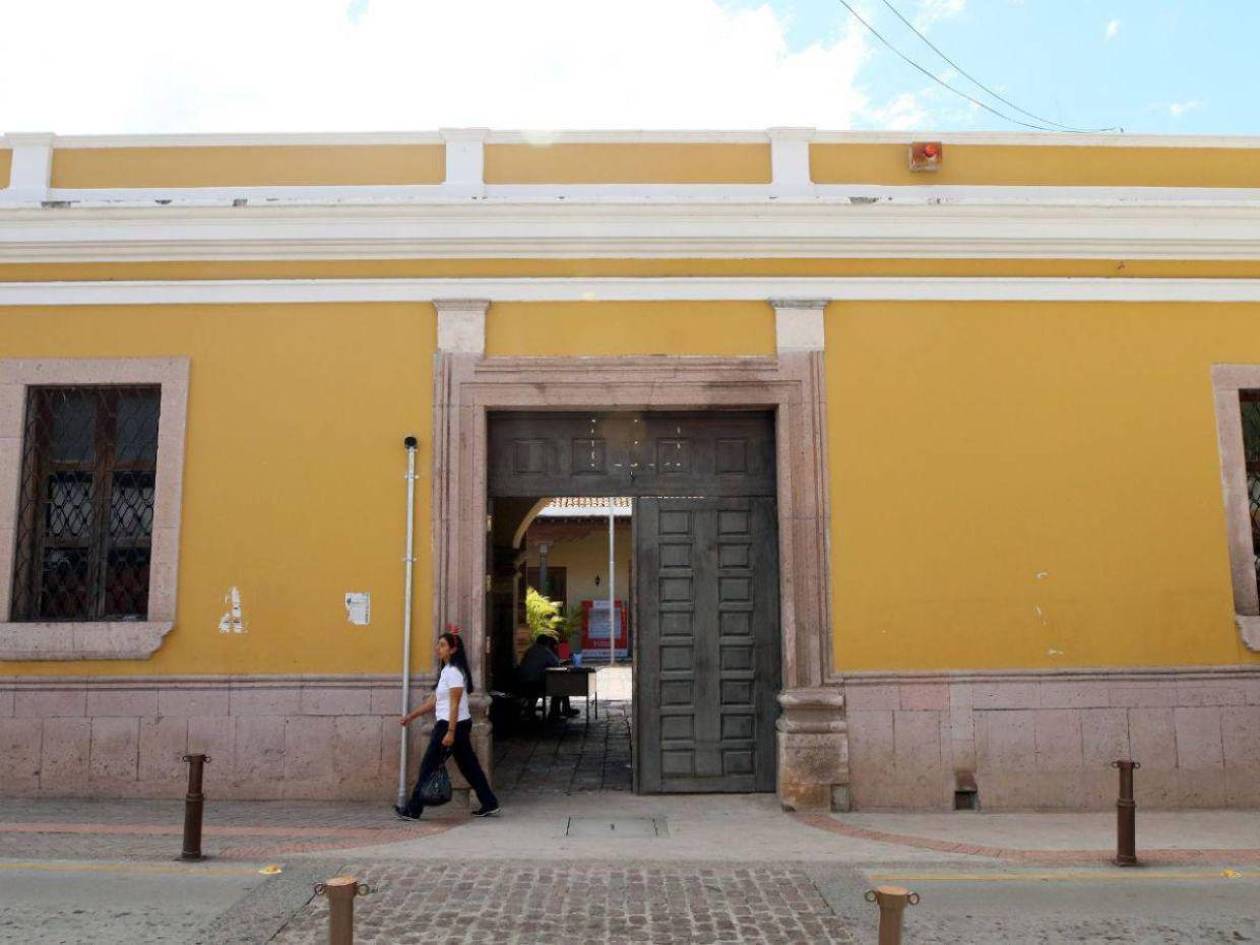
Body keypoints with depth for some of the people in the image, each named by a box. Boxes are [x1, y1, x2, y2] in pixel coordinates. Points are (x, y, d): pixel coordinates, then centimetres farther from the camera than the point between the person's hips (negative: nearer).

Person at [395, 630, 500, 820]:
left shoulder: (454, 671, -14)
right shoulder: (446, 671, 16)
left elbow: (455, 705, -19)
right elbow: (434, 700, 19)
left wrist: (450, 732, -23)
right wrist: (411, 716, 19)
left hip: (453, 725, -10)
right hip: (458, 725, 10)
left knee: (429, 766, -1)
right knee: (469, 766, 11)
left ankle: (413, 810, 6)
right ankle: (490, 805, 13)